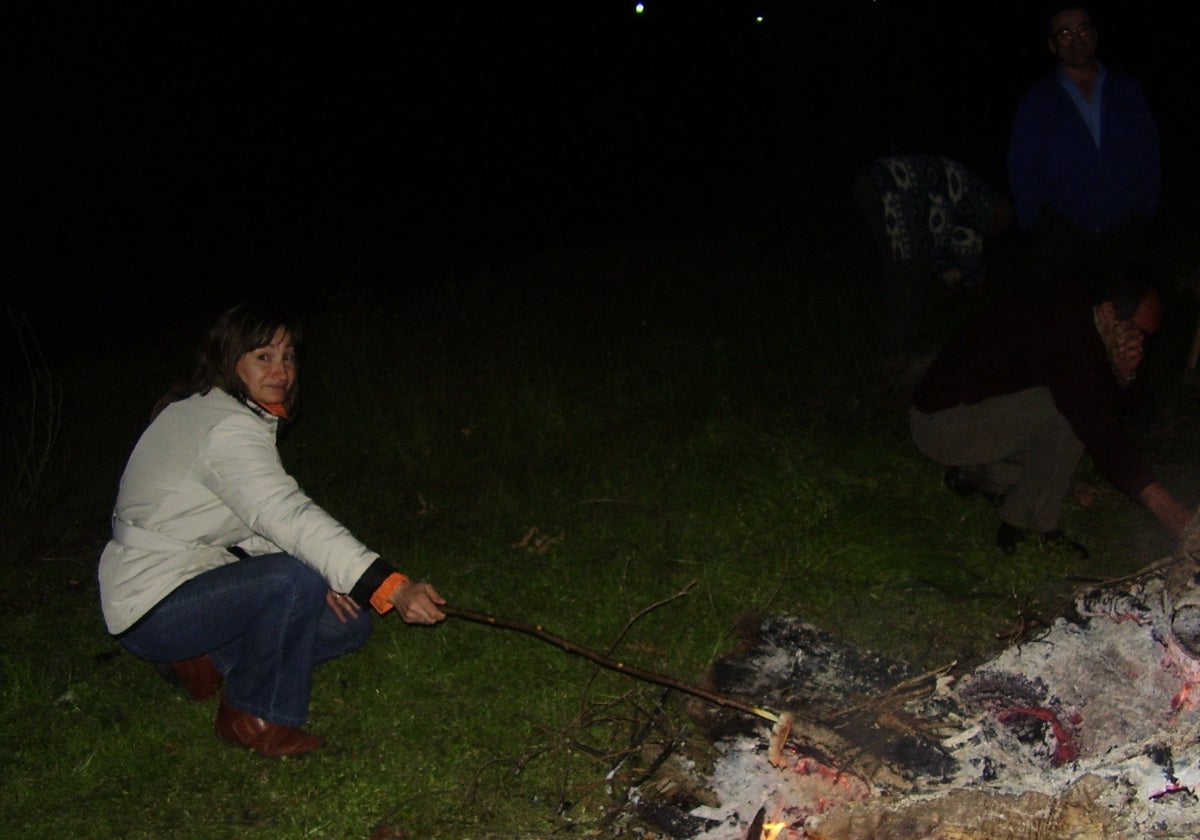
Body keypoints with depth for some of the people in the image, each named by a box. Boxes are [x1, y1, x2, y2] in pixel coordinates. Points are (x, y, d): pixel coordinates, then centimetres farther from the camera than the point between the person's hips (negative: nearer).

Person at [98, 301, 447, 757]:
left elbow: (261, 519, 10)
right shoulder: (225, 427, -23)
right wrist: (393, 587, -44)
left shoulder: (244, 420, 9)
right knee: (297, 579, -31)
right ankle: (254, 716, -11)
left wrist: (318, 575, -8)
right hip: (152, 609, -9)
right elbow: (288, 516, -36)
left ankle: (207, 662, 11)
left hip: (197, 577, 9)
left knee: (347, 622, 2)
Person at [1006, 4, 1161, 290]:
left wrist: (1144, 211, 6)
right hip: (1060, 233, -1)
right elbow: (1021, 170, 7)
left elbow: (1148, 156, 14)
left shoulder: (1126, 91, 11)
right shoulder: (1038, 101, 6)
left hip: (1124, 231, 2)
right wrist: (1036, 225, 1)